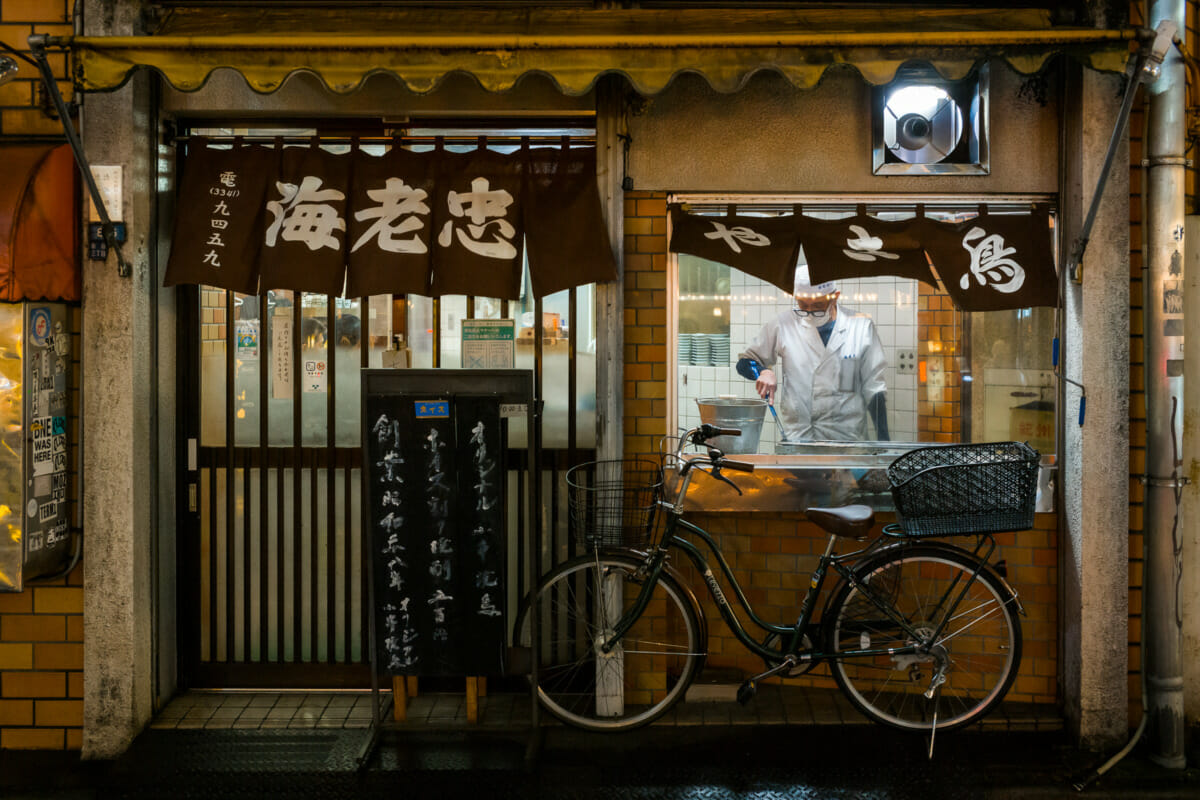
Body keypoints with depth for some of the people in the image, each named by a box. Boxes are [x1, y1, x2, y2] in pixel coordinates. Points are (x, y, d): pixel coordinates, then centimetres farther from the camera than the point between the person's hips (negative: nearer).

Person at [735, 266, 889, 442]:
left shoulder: (861, 326, 6)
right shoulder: (785, 324, 6)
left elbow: (873, 388, 10)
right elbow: (744, 363, 16)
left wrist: (883, 440, 4)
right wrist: (763, 371, -7)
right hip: (795, 439, 1)